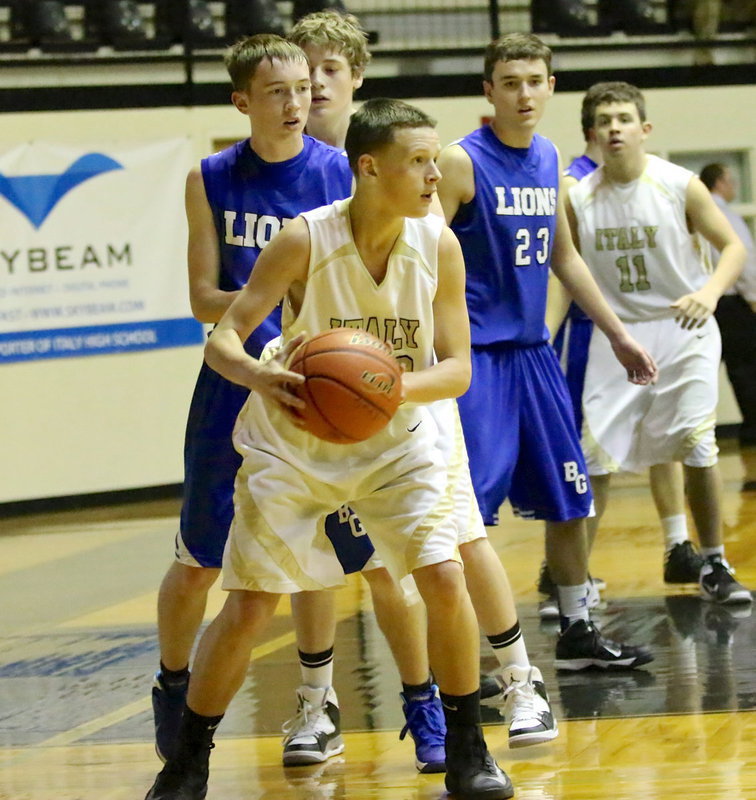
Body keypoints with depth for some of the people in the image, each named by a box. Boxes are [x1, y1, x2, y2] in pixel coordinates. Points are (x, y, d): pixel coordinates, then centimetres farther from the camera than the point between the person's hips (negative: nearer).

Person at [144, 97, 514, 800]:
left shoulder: (438, 245, -13)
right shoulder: (305, 240, -21)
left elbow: (457, 370, -11)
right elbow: (221, 340, -19)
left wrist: (394, 386, -32)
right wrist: (258, 376, -42)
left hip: (402, 436, 2)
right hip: (295, 442, -2)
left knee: (444, 577, -14)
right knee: (247, 605, -1)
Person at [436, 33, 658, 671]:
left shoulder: (549, 159, 9)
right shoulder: (461, 162, -12)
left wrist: (617, 333, 21)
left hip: (533, 349, 7)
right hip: (475, 353, -7)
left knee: (568, 497, 13)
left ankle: (578, 632, 25)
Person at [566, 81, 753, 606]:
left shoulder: (680, 186, -10)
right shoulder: (579, 199, -3)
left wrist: (710, 291, -26)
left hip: (683, 329, -2)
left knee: (696, 447, -7)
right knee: (594, 458, -3)